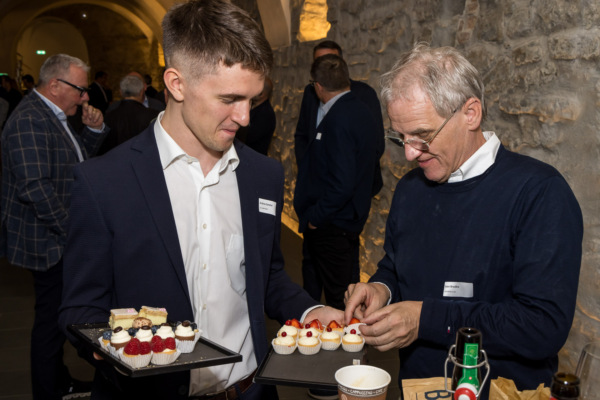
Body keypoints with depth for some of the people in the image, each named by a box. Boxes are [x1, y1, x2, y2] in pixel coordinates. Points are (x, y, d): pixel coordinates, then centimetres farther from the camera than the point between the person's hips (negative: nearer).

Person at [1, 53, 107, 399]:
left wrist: (95, 131, 6)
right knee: (53, 317, 1)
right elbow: (34, 187, -26)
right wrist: (72, 231, -20)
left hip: (62, 238, 10)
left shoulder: (53, 115, 15)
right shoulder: (30, 121, -19)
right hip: (49, 241, -10)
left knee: (56, 315, 19)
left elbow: (78, 160, 22)